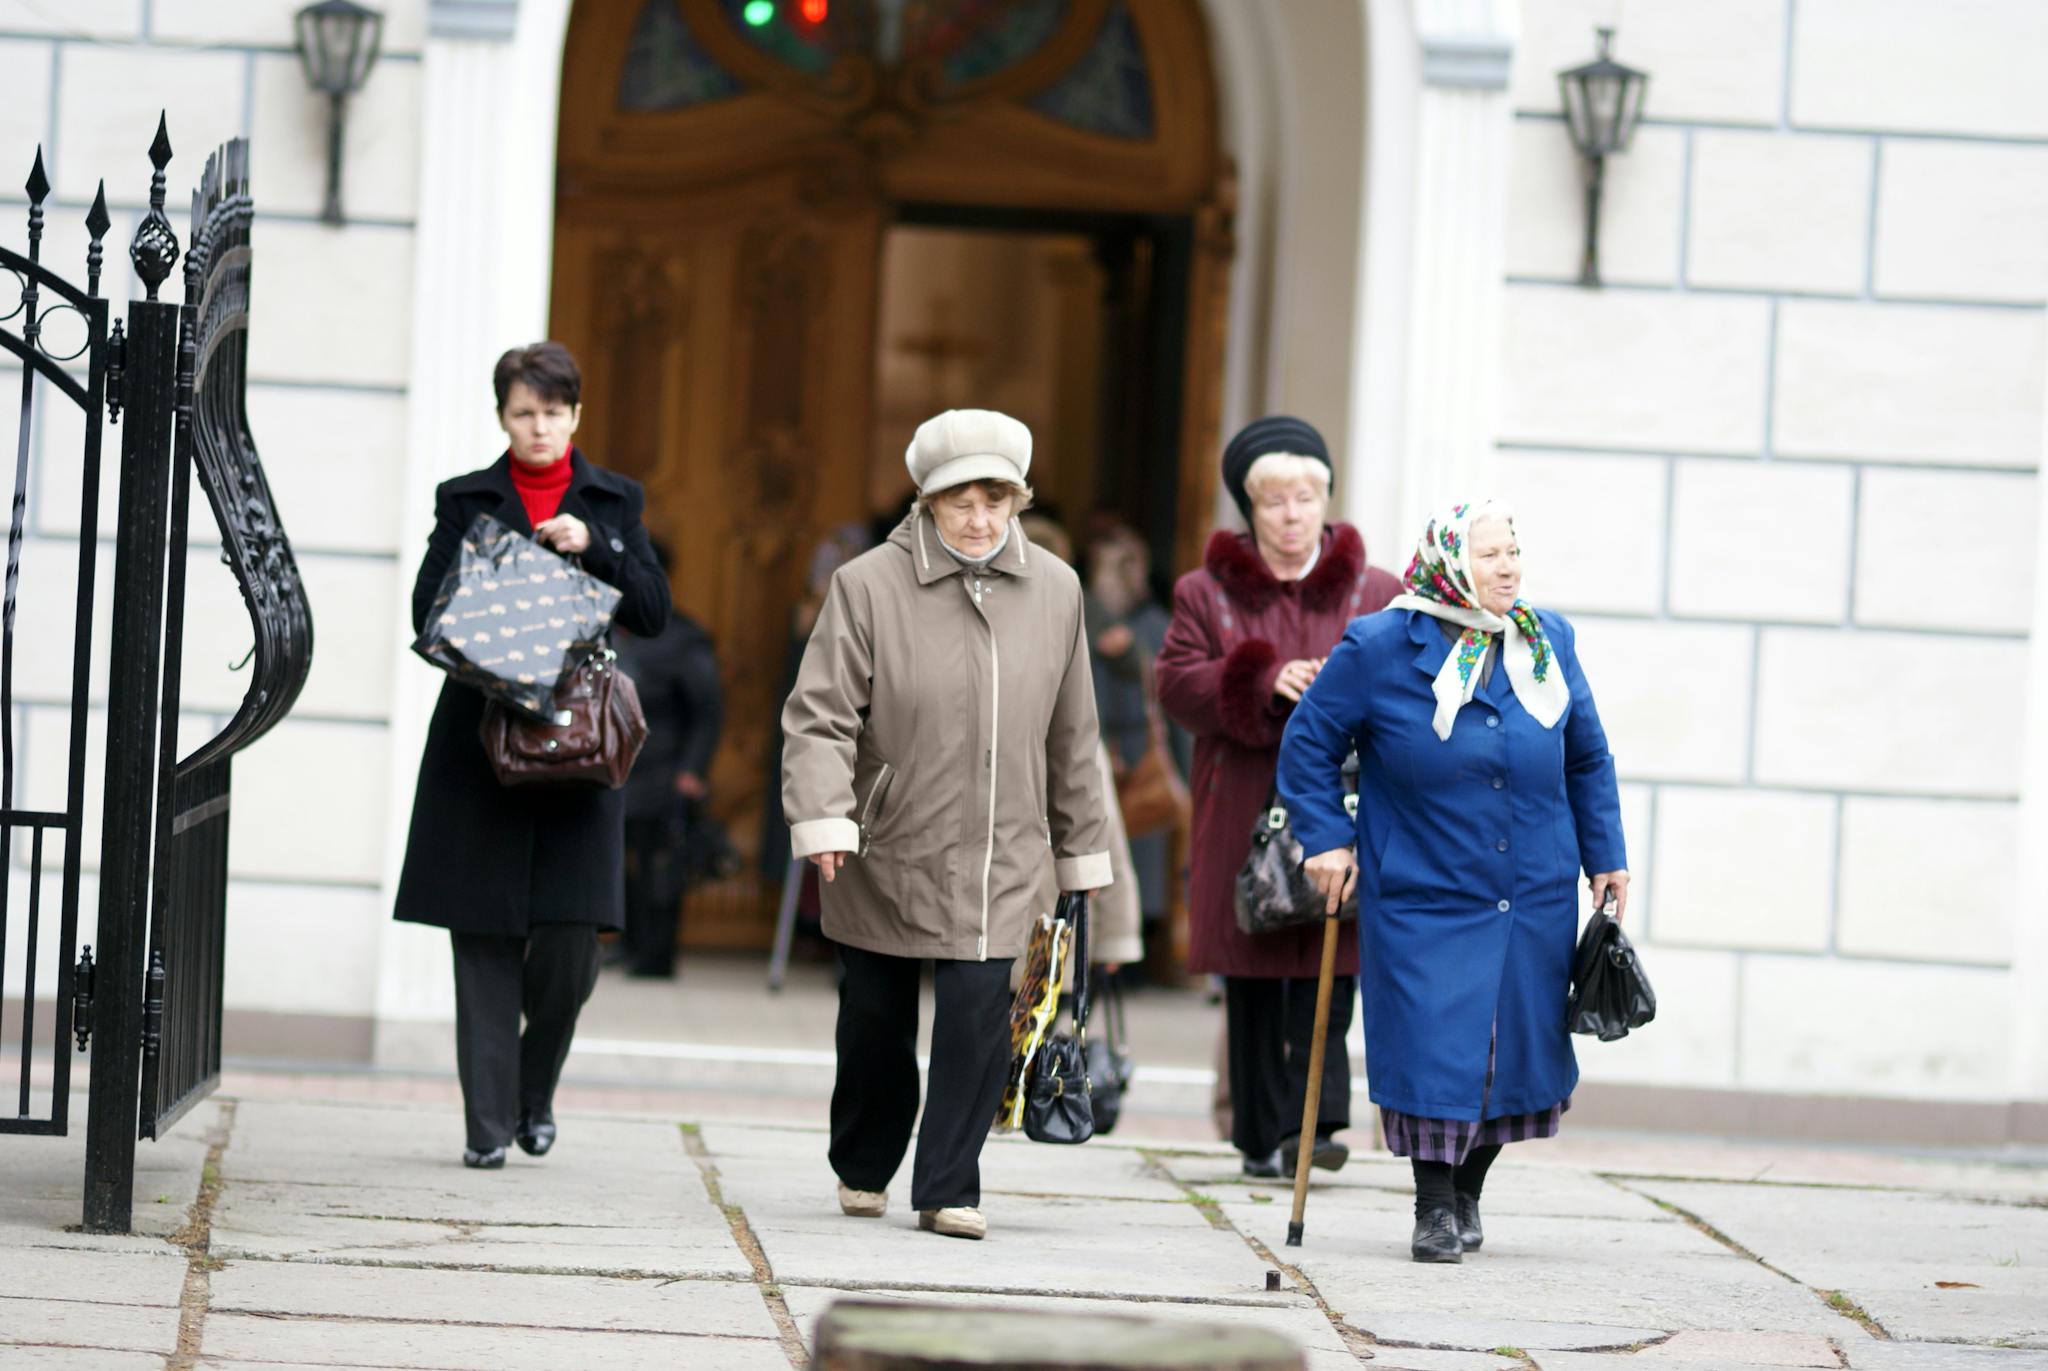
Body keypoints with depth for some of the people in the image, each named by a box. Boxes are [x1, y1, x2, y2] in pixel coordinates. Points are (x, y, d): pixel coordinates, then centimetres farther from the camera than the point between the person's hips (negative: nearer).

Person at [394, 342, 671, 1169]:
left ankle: (535, 1090, 18)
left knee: (570, 938, -6)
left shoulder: (614, 503, 12)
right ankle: (488, 1122, 2)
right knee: (485, 939, -2)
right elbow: (428, 611, 3)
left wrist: (592, 545, -9)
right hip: (481, 743, 0)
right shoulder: (466, 501, 9)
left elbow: (653, 612, 4)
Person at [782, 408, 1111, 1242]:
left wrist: (1082, 851, 15)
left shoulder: (1053, 592, 3)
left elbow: (1070, 737, 12)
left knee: (976, 1016, -11)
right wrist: (822, 820, -26)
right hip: (882, 859, -1)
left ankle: (948, 1189, -1)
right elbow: (819, 716, -12)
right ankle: (862, 1170, 33)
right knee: (874, 1024, 10)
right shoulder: (868, 587, -8)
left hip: (996, 860, 1)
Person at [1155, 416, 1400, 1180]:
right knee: (1253, 977, 2)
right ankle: (1261, 1136, 9)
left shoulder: (1374, 595, 11)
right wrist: (1264, 684, -16)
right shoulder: (1207, 594, 10)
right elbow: (1178, 685, -1)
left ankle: (1314, 1121, -14)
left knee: (1326, 966, -12)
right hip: (1242, 816, 1)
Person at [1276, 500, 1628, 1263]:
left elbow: (1587, 759, 16)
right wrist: (1327, 839, -4)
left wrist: (1606, 856, 15)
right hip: (1422, 900, -4)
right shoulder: (1381, 649, -7)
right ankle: (1434, 1207, 8)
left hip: (1535, 905, 4)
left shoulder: (1547, 644, 5)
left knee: (1519, 1050, 8)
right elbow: (1308, 743, 2)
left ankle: (1469, 1189, 28)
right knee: (1433, 1052, -7)